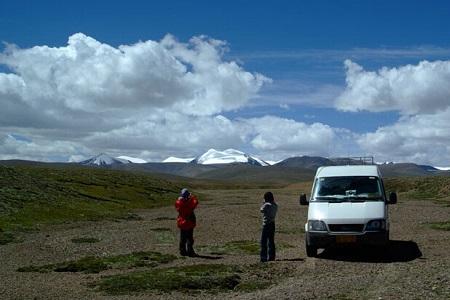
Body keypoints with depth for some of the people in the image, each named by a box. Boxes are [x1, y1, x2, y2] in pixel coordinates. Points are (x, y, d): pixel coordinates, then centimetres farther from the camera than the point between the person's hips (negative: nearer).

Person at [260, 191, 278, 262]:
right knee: (271, 241, 14)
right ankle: (271, 256, 17)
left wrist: (263, 203, 7)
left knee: (263, 242, -3)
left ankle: (264, 257, -6)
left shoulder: (267, 205, -16)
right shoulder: (275, 205, 6)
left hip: (266, 224, -7)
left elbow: (262, 210, -3)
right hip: (272, 224, 8)